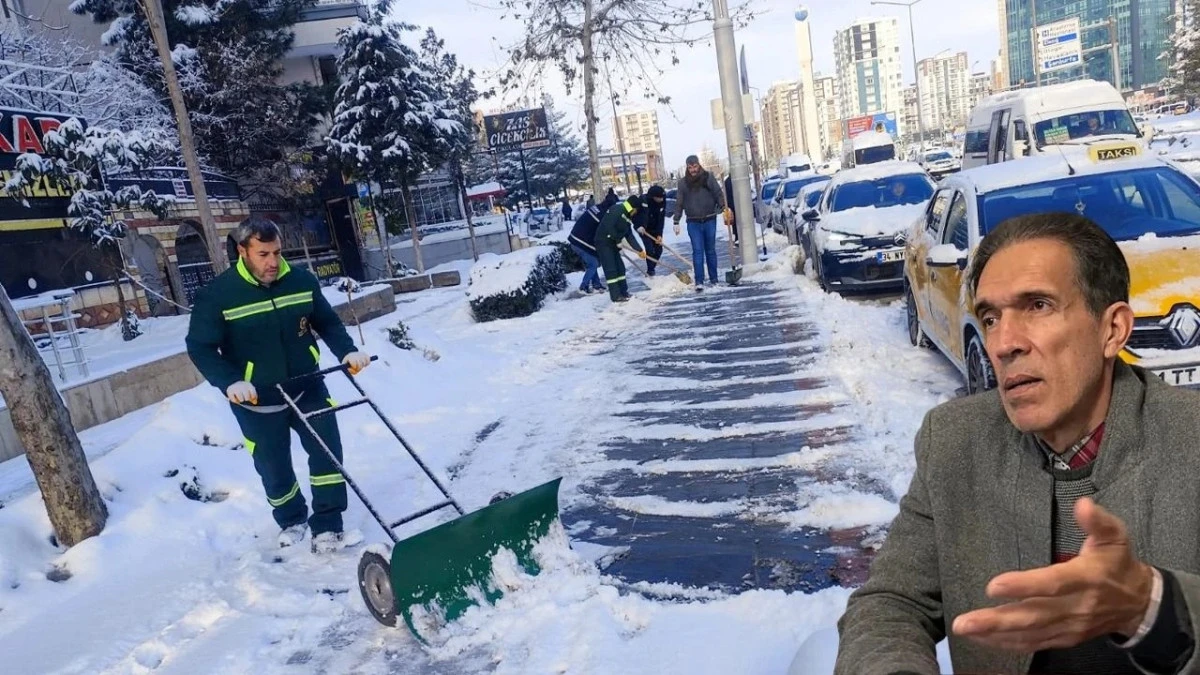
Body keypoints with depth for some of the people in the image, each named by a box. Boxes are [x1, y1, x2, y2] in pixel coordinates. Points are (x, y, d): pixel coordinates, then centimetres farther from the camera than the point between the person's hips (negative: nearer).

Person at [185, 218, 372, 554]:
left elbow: (328, 322, 4)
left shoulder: (302, 280, -7)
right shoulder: (217, 294, -15)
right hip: (256, 402, -1)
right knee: (274, 470, 12)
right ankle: (291, 521, 39)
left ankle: (326, 526, 7)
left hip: (307, 387, 2)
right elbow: (200, 346, -12)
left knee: (327, 450, -7)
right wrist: (229, 382, -27)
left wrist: (347, 351, -13)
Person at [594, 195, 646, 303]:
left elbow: (629, 236, 14)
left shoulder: (627, 217, 13)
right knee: (611, 269, -9)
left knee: (620, 267, 12)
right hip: (603, 242, -10)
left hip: (612, 244, 10)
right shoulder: (616, 210, -16)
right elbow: (609, 226, -26)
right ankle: (616, 296, -6)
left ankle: (623, 291, 22)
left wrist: (639, 250, 10)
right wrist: (618, 240, -15)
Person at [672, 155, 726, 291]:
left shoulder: (709, 177, 1)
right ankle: (699, 281, -9)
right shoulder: (683, 182, 3)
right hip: (693, 223, 0)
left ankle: (713, 278, 20)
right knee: (698, 251, -6)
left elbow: (718, 194, -1)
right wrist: (676, 222, 0)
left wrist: (723, 208, -17)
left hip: (710, 221, 0)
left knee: (710, 250, 11)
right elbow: (679, 203, 4)